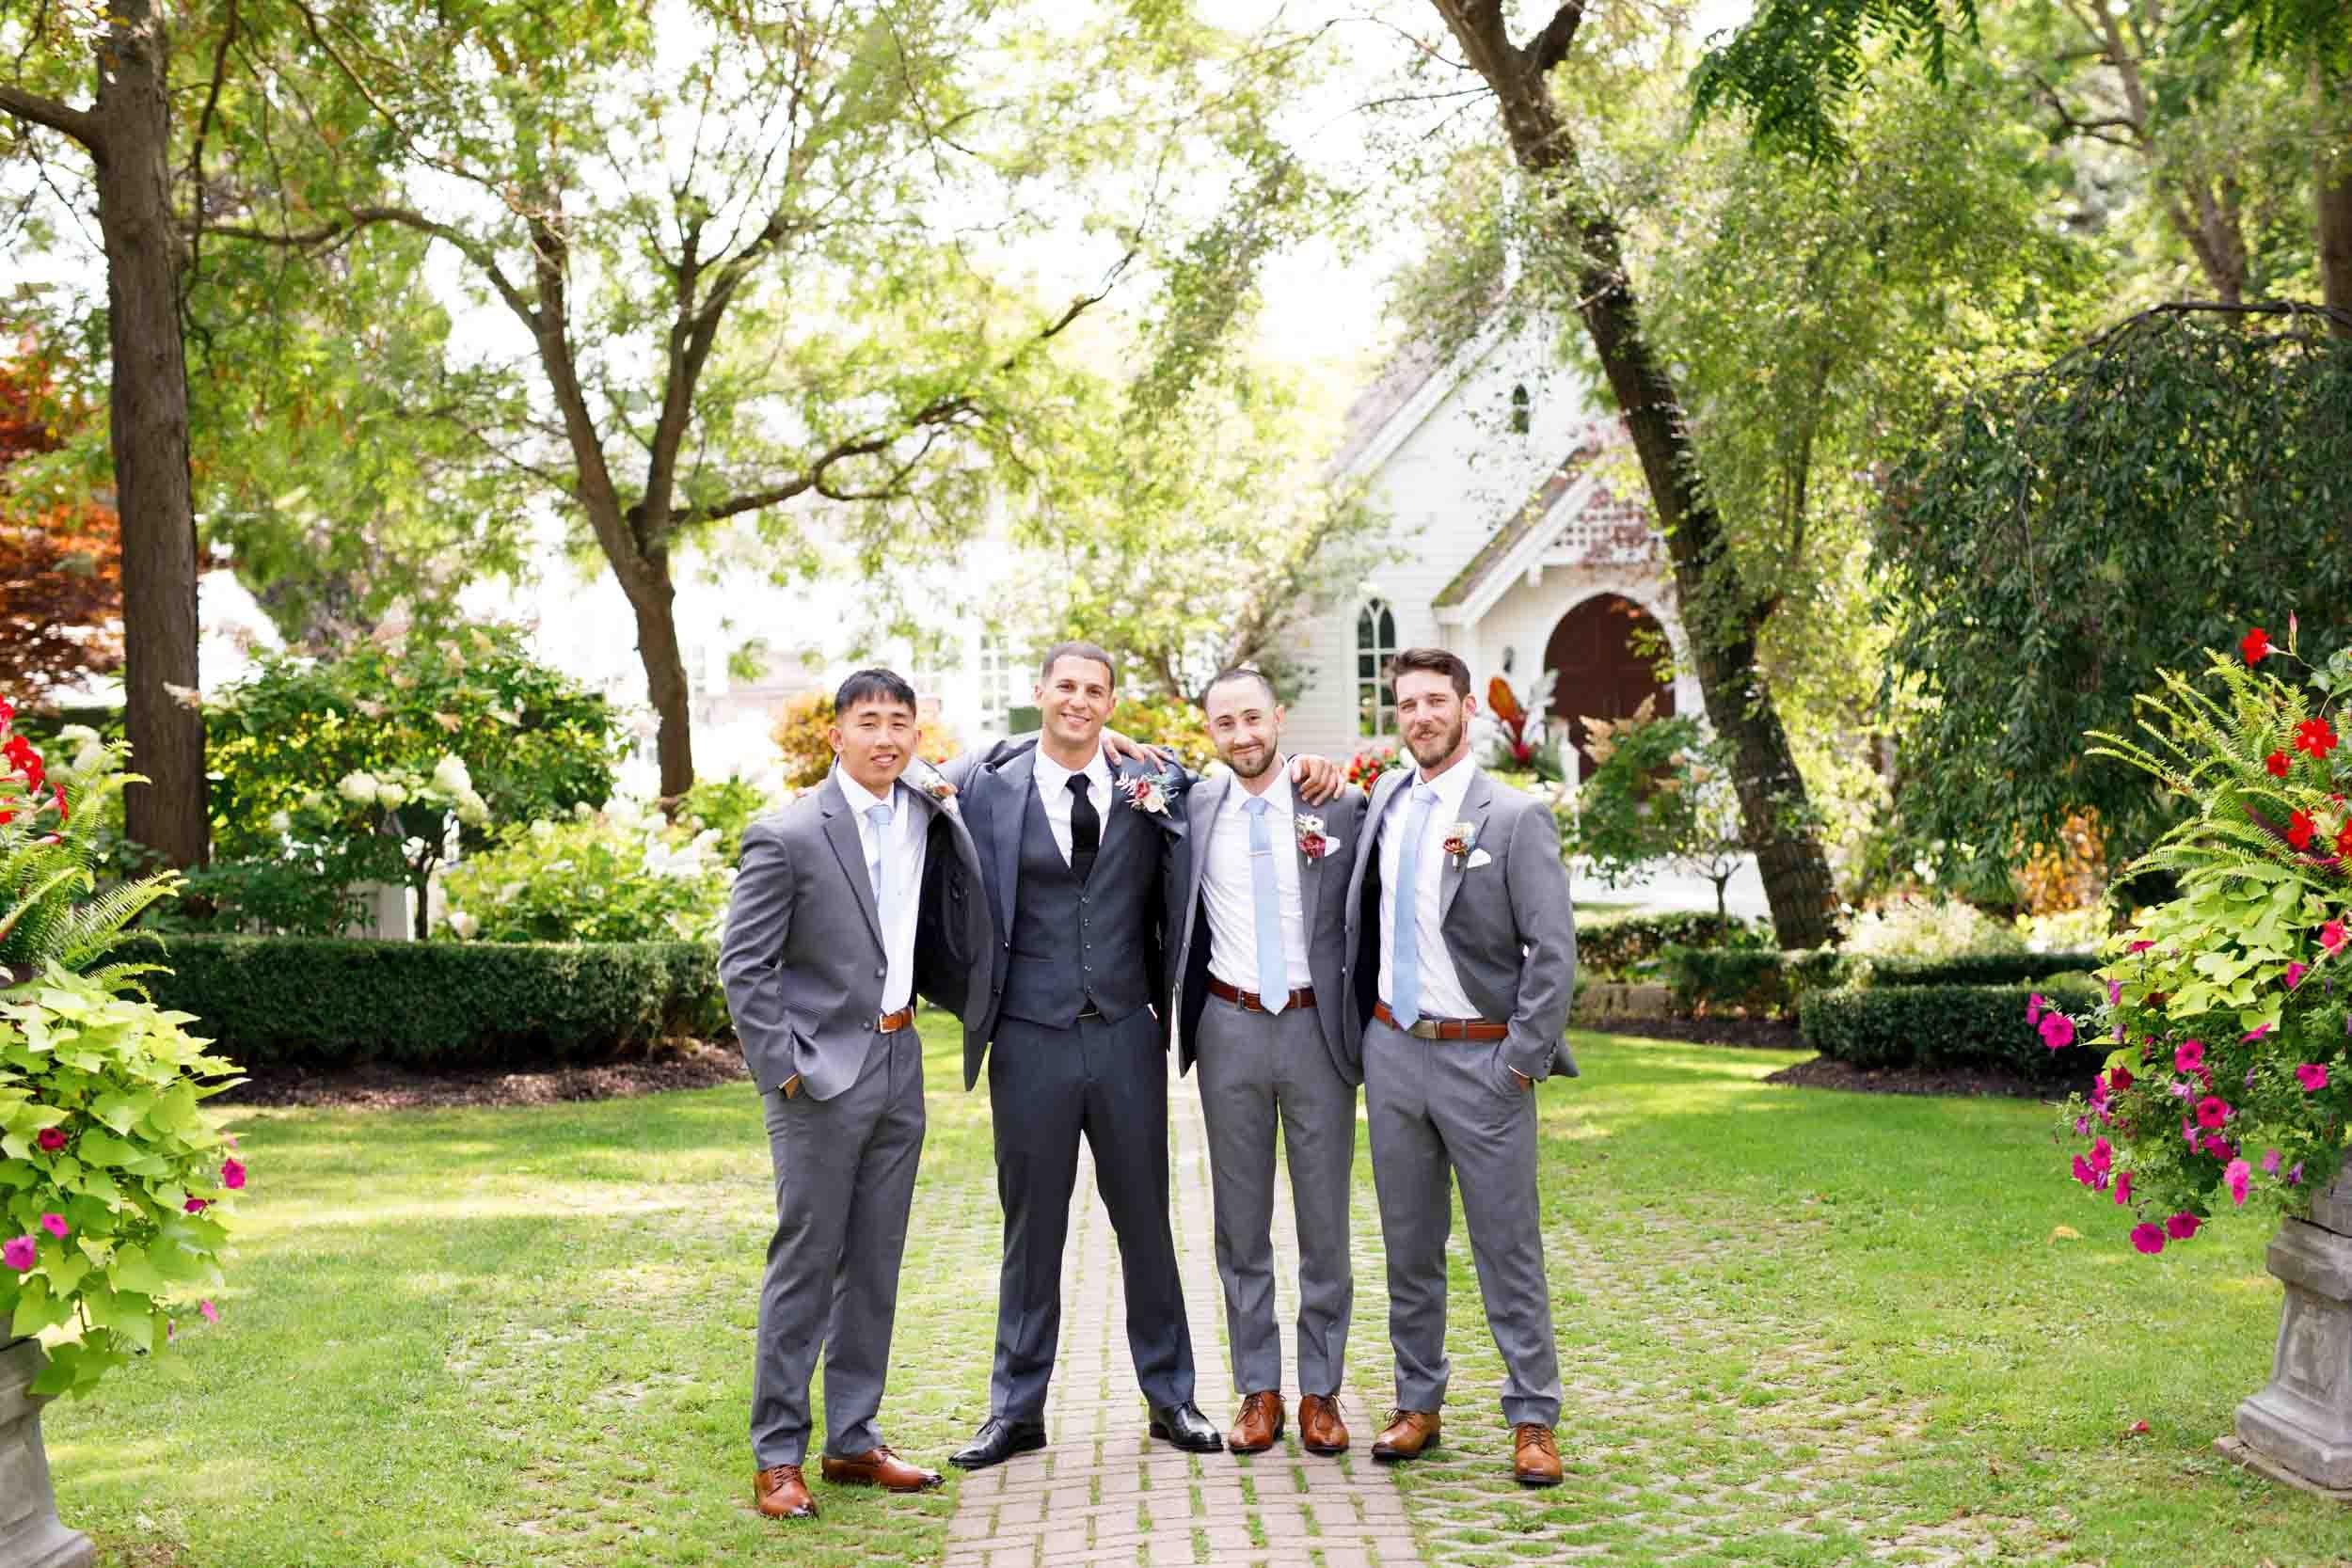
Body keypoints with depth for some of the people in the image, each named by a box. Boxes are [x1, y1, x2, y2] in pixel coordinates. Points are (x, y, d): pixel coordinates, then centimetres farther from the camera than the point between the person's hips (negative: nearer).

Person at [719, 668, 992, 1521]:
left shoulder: (931, 819, 8)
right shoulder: (787, 836, -10)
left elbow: (953, 945, 21)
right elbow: (743, 965, -10)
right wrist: (786, 1068, -13)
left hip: (899, 1066, 6)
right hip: (822, 1075, -6)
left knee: (874, 1267, 12)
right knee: (804, 1266, -1)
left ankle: (853, 1441, 23)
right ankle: (777, 1456, 8)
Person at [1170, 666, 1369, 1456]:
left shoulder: (1342, 804, -3)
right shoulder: (1193, 808, 2)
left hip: (1318, 1027, -1)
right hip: (1231, 1028, 2)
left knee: (1325, 1220, 7)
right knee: (1240, 1221, 8)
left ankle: (1322, 1391, 18)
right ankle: (1258, 1390, 19)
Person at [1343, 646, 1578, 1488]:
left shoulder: (1516, 817, -9)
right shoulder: (1385, 796, 8)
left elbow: (1554, 952, -11)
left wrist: (1520, 1062, -13)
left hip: (1480, 1057, -5)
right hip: (1392, 1047, 5)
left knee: (1508, 1248, 2)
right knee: (1409, 1245, 12)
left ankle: (1533, 1420, 10)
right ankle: (1416, 1404, 23)